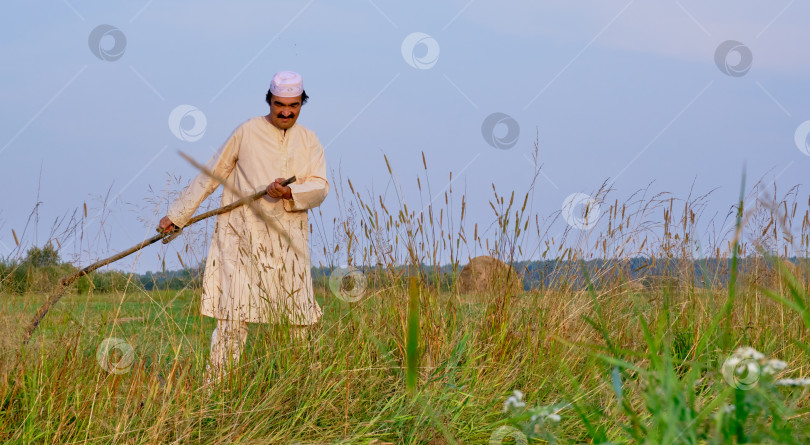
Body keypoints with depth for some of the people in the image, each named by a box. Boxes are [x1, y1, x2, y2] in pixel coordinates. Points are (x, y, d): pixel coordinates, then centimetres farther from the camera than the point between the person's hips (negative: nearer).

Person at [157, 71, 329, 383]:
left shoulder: (309, 141, 13)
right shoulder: (247, 133, 5)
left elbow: (320, 188, 1)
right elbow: (209, 177, 9)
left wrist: (291, 192, -19)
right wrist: (177, 214, 8)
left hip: (288, 239, 3)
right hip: (243, 237, -3)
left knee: (301, 317, 4)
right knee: (234, 314, -10)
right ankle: (215, 384, -8)